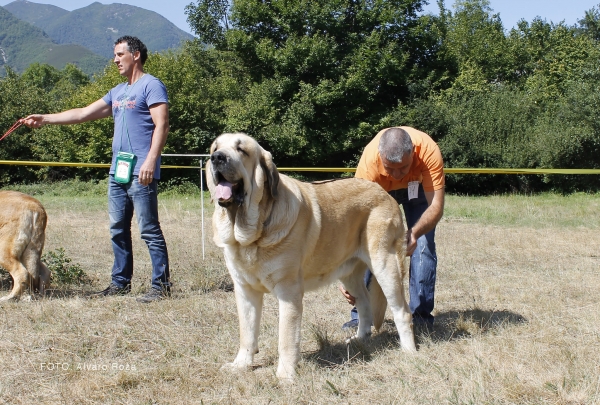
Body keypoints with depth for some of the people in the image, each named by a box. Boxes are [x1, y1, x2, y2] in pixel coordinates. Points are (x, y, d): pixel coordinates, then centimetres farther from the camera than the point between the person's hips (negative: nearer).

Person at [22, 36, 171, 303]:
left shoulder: (151, 86, -5)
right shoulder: (118, 92, 22)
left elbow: (161, 125, -14)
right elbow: (83, 114, 24)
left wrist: (151, 161, -23)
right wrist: (45, 119, 19)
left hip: (140, 173, -9)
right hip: (118, 171, 9)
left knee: (149, 229, -8)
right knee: (118, 229, 11)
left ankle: (161, 285, -5)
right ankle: (120, 283, 18)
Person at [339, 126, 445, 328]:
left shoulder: (428, 151, -42)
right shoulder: (369, 160, -41)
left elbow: (436, 206, -42)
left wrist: (414, 232, -62)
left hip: (418, 187, 0)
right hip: (380, 190, 0)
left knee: (423, 246, -14)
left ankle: (421, 315, -3)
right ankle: (361, 314, -4)